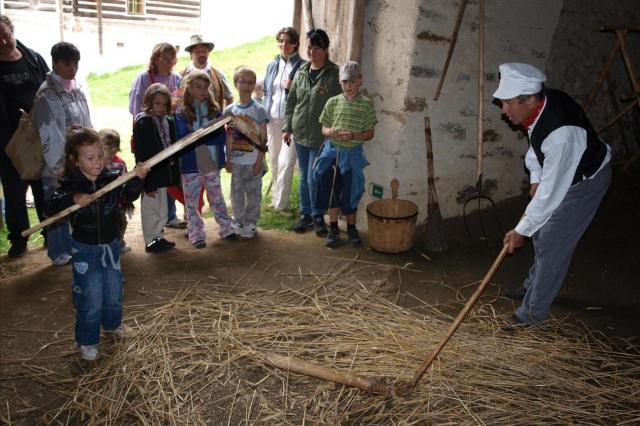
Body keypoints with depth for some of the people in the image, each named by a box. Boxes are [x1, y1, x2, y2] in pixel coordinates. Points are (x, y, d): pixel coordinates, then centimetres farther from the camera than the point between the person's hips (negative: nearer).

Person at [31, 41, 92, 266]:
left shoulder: (79, 89, 7)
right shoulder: (47, 94, -14)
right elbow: (49, 135, -16)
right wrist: (59, 165, -16)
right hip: (58, 164, -6)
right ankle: (59, 251, 20)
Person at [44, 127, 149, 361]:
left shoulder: (111, 179, -7)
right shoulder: (70, 185, -13)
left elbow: (129, 194, -23)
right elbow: (49, 208, -22)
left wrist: (137, 179, -43)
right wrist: (73, 199, -39)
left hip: (111, 245, 3)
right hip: (85, 249, -3)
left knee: (114, 291, 18)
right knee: (90, 298, 2)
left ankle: (112, 323, 45)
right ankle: (87, 340, 21)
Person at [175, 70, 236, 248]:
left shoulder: (214, 110, 2)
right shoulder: (181, 113, -7)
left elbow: (221, 137, -1)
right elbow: (182, 139, -12)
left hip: (212, 163, 2)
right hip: (190, 166, -2)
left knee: (217, 198, 16)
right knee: (192, 202, 8)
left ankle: (225, 228, 29)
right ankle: (196, 235, 20)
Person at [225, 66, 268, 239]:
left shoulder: (259, 110, -5)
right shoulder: (230, 110, 3)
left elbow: (263, 139, -6)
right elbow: (228, 137, 7)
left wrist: (259, 161, -10)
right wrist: (227, 159, 4)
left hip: (253, 161, -3)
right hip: (236, 161, 3)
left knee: (253, 193, 6)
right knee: (236, 193, 11)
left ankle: (250, 224, 18)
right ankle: (238, 223, 26)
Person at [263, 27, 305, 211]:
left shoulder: (302, 66, -5)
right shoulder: (272, 65, 12)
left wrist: (292, 88, -20)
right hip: (272, 119, 6)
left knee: (286, 162, -8)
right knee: (274, 159, 14)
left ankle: (280, 204, 1)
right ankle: (276, 197, 29)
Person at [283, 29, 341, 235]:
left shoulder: (334, 75, -8)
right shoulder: (301, 72, 8)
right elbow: (291, 102, 13)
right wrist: (287, 127, 10)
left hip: (321, 137, -5)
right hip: (300, 134, 5)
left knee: (314, 179, -4)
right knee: (304, 178, 13)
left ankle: (318, 216, 16)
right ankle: (305, 214, 28)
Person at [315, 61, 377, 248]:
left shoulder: (366, 104, -5)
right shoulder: (333, 102, 1)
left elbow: (369, 133, -5)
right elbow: (324, 127, 6)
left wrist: (353, 136, -22)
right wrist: (330, 132, -16)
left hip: (352, 154, -2)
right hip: (332, 152, 2)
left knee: (350, 193, 7)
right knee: (331, 191, 9)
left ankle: (351, 229, 26)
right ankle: (333, 229, 24)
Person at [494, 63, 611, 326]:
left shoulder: (559, 133, -41)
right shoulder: (538, 106, -16)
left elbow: (550, 192, -34)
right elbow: (535, 145, 7)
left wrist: (521, 231, -26)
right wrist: (535, 178, -2)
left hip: (586, 181, -9)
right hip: (562, 174, 9)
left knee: (552, 243, -7)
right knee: (542, 231, 20)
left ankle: (534, 311, 6)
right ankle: (535, 285, 41)